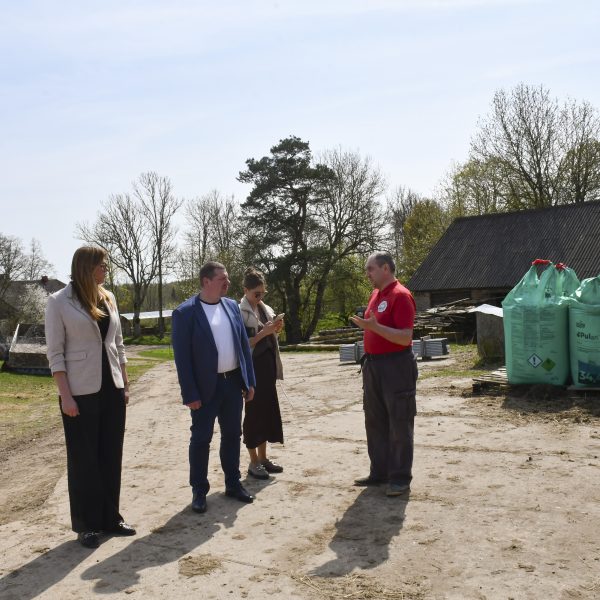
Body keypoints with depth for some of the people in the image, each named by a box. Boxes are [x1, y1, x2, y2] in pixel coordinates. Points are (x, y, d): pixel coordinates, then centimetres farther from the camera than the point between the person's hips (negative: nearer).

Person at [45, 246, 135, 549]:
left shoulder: (108, 298, 8)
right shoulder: (59, 302, -8)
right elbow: (55, 352, -9)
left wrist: (125, 383, 11)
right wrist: (66, 396, -14)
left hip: (112, 389, 5)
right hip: (81, 392, -5)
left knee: (111, 455, 11)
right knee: (83, 458, 5)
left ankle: (110, 518, 25)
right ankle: (86, 525, 20)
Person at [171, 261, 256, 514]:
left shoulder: (232, 306, 6)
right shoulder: (185, 312, -11)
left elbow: (244, 344, 10)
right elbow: (182, 356, -12)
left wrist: (249, 380, 6)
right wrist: (190, 394, -14)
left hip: (233, 382, 5)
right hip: (206, 387, -5)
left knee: (232, 435, 15)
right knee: (201, 439, 5)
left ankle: (233, 483, 29)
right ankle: (199, 491, 19)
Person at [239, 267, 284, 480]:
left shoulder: (266, 309, 11)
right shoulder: (239, 312, -10)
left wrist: (275, 330, -2)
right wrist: (264, 332, -21)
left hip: (268, 366, 7)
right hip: (252, 368, -7)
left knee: (268, 410, 11)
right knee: (253, 412, -1)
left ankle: (263, 458, 22)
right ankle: (253, 463, 9)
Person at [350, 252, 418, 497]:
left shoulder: (401, 296, -15)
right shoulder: (376, 295, 13)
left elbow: (405, 338, -22)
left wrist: (374, 326, -29)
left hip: (396, 366, -9)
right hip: (373, 364, 9)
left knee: (399, 425, 1)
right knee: (375, 422, 15)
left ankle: (401, 479, 10)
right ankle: (379, 472, 26)